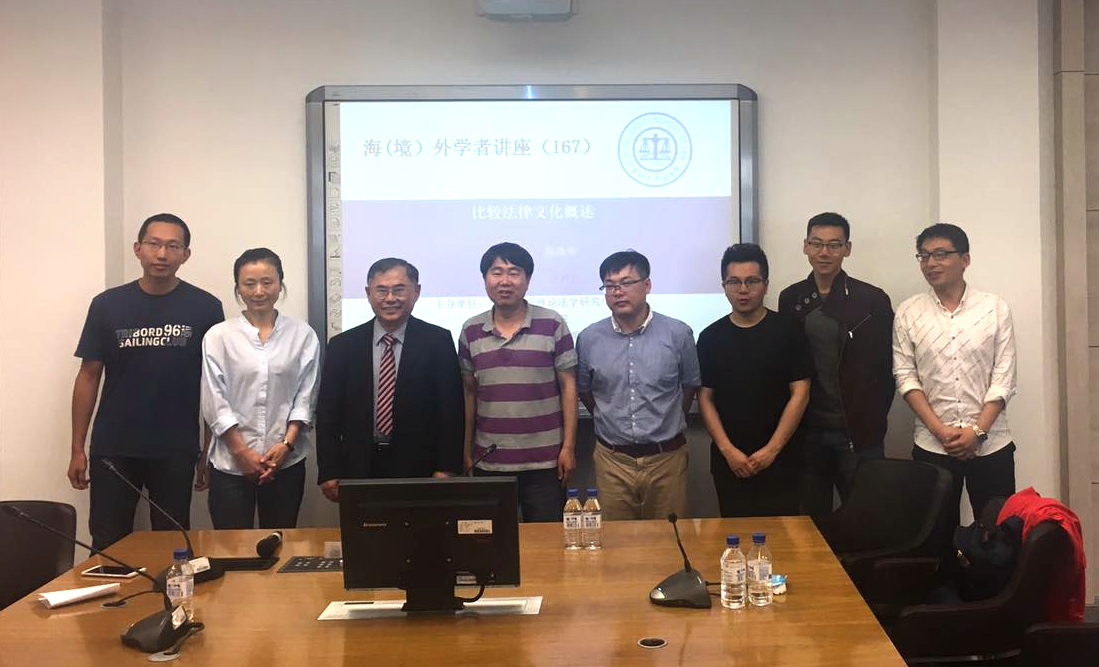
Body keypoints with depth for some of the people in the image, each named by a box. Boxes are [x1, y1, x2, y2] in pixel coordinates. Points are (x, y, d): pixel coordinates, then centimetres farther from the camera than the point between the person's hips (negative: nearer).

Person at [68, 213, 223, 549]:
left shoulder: (205, 308, -3)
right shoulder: (107, 305, 0)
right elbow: (89, 376, 5)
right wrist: (77, 448, 2)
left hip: (176, 451, -1)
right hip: (113, 448, 1)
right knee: (108, 547, 7)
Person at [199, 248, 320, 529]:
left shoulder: (302, 335, 2)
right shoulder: (218, 336, 1)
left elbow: (305, 396, 2)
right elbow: (215, 401, -2)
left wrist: (286, 445, -9)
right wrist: (243, 452, -8)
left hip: (286, 463, 1)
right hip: (230, 464, -1)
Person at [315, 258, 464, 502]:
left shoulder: (438, 341, -1)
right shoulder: (342, 345, 5)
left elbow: (451, 409, -2)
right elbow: (328, 411, 5)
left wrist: (446, 469, -8)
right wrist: (329, 472, -1)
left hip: (419, 469, -1)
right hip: (359, 469, 2)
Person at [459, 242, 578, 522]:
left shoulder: (553, 325, -4)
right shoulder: (471, 331, 5)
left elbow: (568, 387, -2)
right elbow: (469, 392, 11)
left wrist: (569, 447, -5)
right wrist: (467, 449, 10)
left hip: (544, 461, -2)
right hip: (488, 462, 3)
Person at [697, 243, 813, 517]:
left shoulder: (787, 330, -1)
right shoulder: (711, 337, 5)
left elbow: (799, 394, -4)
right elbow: (705, 398, 4)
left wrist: (772, 449, -10)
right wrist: (728, 450, -7)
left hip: (779, 460, -2)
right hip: (729, 461, 2)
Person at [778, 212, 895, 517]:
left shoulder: (873, 300, -4)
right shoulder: (790, 299, 5)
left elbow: (886, 367, -1)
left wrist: (874, 419, -5)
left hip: (858, 434, -3)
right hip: (807, 432, 3)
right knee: (813, 520, 11)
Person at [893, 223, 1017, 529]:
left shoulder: (996, 308, 1)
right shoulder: (908, 313, 2)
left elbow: (1004, 377, -2)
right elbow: (905, 377, -1)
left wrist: (977, 431, -12)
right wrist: (940, 430, -10)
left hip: (991, 444, 0)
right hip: (932, 446, 0)